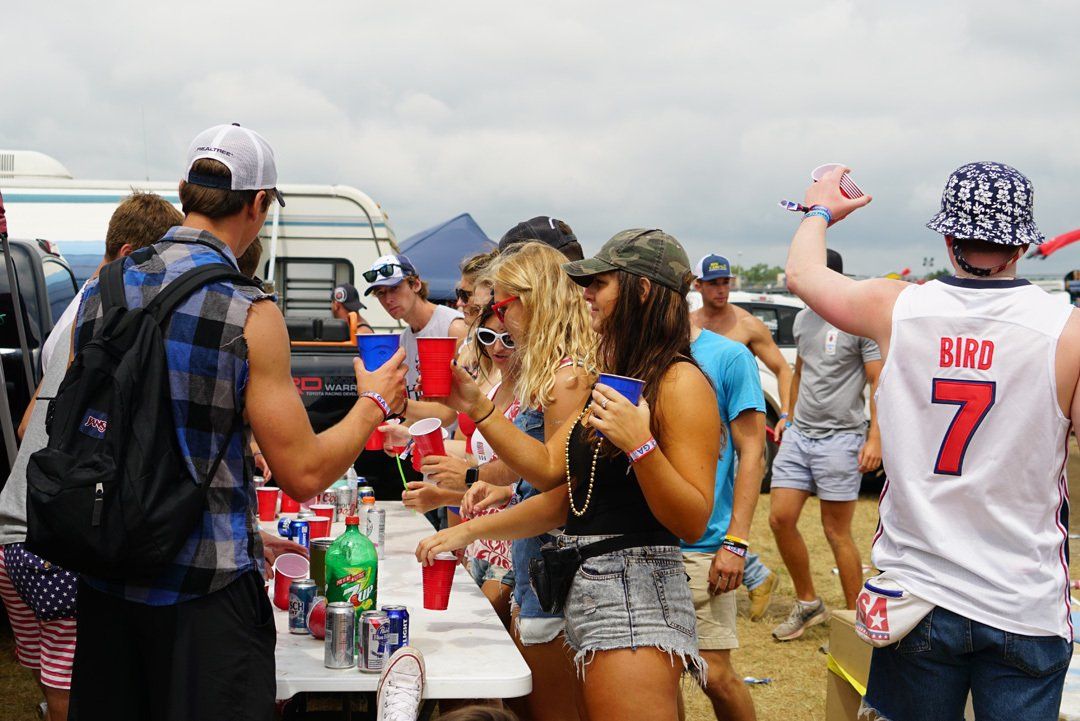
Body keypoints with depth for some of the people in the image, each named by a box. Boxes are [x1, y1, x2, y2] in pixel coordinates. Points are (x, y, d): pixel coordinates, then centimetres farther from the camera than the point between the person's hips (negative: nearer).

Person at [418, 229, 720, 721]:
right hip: (585, 587, 9)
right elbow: (550, 468, 12)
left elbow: (693, 522, -15)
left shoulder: (680, 382, -11)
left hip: (636, 593, -9)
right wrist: (476, 406, 7)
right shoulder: (615, 377, 17)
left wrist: (639, 444, -27)